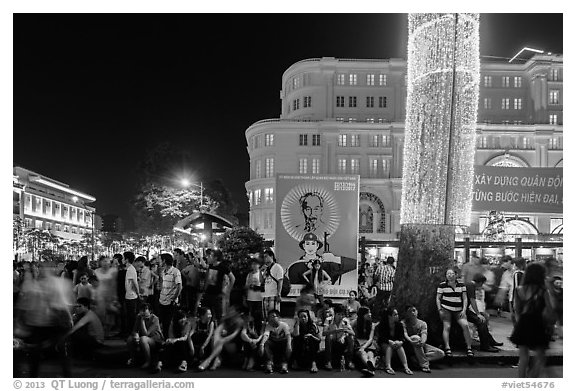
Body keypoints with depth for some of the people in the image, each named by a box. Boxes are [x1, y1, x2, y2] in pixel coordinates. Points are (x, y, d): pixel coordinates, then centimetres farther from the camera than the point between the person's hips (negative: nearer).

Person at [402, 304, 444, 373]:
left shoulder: (422, 323, 3)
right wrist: (411, 341, -45)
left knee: (441, 353, -13)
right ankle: (424, 364, -32)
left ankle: (416, 359, -18)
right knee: (416, 338, -35)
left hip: (421, 346, 4)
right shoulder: (403, 323, -4)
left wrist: (423, 341, -41)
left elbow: (424, 334, -16)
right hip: (409, 346, -3)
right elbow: (404, 334, -22)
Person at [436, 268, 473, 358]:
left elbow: (465, 298, 9)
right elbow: (438, 298, 4)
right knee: (446, 327, -15)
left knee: (465, 325, -14)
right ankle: (447, 348, -16)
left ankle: (469, 348, -8)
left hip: (458, 311, 2)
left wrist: (464, 310, -2)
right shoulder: (442, 285, 1)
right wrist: (440, 310, -5)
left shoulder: (461, 285, 8)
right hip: (446, 309, -2)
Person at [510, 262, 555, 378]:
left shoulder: (519, 290, -2)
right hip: (538, 325, -3)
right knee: (540, 357, 13)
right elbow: (550, 308, -6)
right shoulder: (543, 291, -11)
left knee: (523, 358, 12)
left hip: (522, 325, 3)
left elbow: (517, 309, 5)